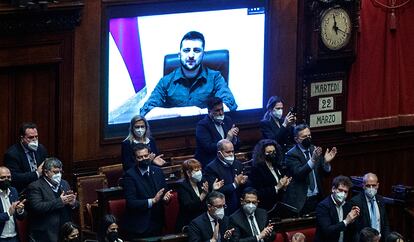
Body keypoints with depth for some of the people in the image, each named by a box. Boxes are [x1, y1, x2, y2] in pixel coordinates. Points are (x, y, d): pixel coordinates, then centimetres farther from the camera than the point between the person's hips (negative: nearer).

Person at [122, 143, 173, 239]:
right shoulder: (130, 175, -12)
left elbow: (164, 192, 11)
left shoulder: (157, 171, 5)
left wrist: (166, 197, -13)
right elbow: (131, 203, -17)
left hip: (157, 224, 5)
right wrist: (153, 201, -26)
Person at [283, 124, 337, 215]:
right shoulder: (291, 155, -7)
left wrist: (326, 162, -11)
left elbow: (324, 173, 10)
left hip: (317, 197, 5)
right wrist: (312, 160, -33)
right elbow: (298, 173, -22)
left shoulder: (315, 150, 10)